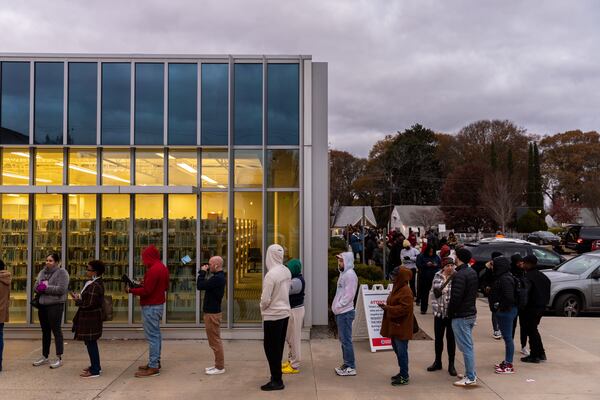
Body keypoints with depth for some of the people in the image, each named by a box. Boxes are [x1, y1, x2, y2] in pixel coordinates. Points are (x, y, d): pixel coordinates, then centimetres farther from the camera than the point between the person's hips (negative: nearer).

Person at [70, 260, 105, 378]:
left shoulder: (94, 286, -23)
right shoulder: (97, 283, 10)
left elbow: (89, 304, -25)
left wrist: (77, 300, -9)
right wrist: (79, 297, 3)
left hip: (90, 319, -11)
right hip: (91, 317, 11)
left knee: (91, 343, -3)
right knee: (92, 343, 20)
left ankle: (95, 371, 5)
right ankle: (95, 366, 32)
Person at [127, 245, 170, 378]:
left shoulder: (153, 270, -19)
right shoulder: (163, 267, 12)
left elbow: (146, 291, -22)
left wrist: (131, 290, -8)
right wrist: (145, 283, 14)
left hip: (151, 307, -10)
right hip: (159, 304, 10)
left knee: (152, 336, -7)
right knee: (156, 334, 16)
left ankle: (153, 367, -4)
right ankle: (156, 362, 24)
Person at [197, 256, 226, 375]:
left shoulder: (217, 278, -22)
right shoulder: (219, 277, 12)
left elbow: (200, 286, -23)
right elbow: (204, 285, 17)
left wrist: (202, 272, -10)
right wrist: (202, 272, 8)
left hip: (212, 314, -11)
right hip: (212, 312, 11)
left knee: (215, 341, -3)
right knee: (214, 341, 16)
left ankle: (220, 367, 3)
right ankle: (218, 364, 24)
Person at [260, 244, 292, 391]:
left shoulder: (271, 274, -22)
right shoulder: (287, 272, 0)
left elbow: (265, 299, -21)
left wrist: (262, 307, -2)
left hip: (273, 316, -8)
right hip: (284, 313, 8)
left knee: (271, 348, 4)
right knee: (278, 347, 18)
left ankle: (276, 381, 9)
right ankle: (276, 376, 29)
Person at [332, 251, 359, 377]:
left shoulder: (350, 274, -15)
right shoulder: (343, 273, 15)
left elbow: (349, 295, -20)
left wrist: (338, 306, -16)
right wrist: (335, 306, 11)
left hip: (345, 312, -10)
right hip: (340, 312, 10)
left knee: (346, 339, -5)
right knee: (343, 338, 15)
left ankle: (350, 367, 2)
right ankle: (347, 364, 24)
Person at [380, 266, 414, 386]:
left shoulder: (406, 291, -18)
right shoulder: (397, 288, 13)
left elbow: (404, 308, -24)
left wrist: (388, 308, -19)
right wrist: (386, 306, 1)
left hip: (401, 327, -10)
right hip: (394, 326, 10)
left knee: (402, 351, -3)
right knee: (397, 349, 17)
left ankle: (404, 377, 6)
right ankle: (402, 373, 28)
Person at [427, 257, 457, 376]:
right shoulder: (437, 277, 1)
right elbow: (433, 293, 6)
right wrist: (435, 307, 0)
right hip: (439, 312, 3)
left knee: (451, 338, 7)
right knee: (438, 337, 14)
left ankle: (451, 364, 20)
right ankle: (437, 362, 30)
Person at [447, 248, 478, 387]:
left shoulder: (460, 275, -21)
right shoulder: (472, 272, 8)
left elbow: (456, 297, -24)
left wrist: (450, 312, -10)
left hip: (461, 316, -9)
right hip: (472, 313, 9)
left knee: (466, 347, -3)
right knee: (469, 345, 18)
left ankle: (471, 378, 2)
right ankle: (470, 373, 26)